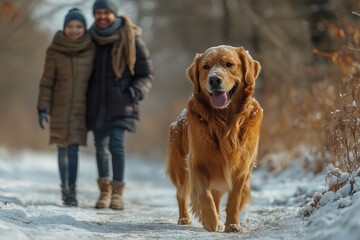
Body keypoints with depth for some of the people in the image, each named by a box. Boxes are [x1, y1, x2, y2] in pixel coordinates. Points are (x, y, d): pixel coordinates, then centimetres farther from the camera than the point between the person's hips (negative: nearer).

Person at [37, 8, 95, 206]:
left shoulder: (91, 50, -2)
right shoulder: (54, 51, -5)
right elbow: (47, 82, -1)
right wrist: (43, 108, -6)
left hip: (81, 109, 0)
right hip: (60, 108, 0)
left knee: (73, 149, -6)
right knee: (63, 149, 4)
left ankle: (71, 190, -1)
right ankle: (65, 188, 18)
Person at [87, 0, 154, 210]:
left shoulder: (131, 39, -7)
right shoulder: (92, 38, 2)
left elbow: (147, 74, -1)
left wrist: (136, 92, -19)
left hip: (120, 103, -3)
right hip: (97, 102, 3)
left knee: (116, 143, -16)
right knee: (101, 145, 7)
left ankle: (117, 191, -6)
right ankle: (105, 189, 22)